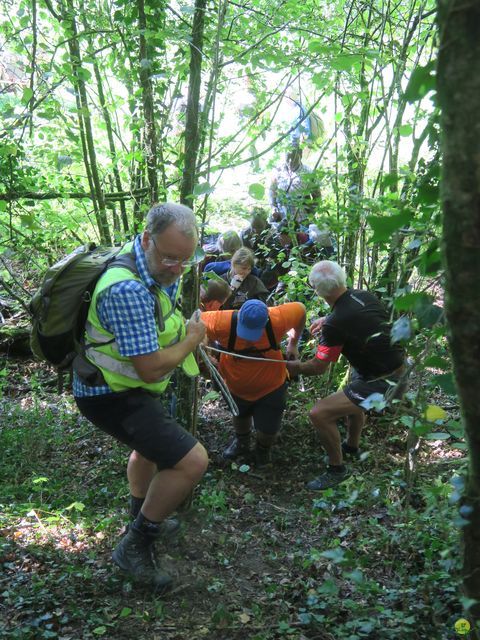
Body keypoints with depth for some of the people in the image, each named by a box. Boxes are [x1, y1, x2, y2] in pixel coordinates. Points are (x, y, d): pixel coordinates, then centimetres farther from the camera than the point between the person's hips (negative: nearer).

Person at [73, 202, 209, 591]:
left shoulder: (154, 259, -5)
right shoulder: (128, 290, -35)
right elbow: (151, 368, -33)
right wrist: (192, 340, -15)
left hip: (126, 384, 10)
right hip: (112, 396, -10)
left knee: (151, 446, 33)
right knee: (192, 461, -19)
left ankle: (143, 519, 58)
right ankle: (135, 546, 1)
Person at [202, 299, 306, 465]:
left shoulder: (278, 319, -34)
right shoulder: (223, 323, -37)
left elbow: (300, 309, -13)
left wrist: (293, 344, -5)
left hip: (270, 386, -1)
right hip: (236, 386, 1)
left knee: (268, 430, 7)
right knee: (240, 416, 28)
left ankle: (262, 450, 44)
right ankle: (241, 443, 62)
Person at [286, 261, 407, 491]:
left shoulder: (336, 323, -23)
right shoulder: (365, 296, -2)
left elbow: (318, 368, -11)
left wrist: (294, 367, 7)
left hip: (383, 383, -9)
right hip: (401, 367, 9)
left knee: (319, 414, -10)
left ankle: (337, 469, 11)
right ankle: (352, 447, 50)